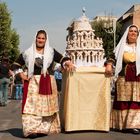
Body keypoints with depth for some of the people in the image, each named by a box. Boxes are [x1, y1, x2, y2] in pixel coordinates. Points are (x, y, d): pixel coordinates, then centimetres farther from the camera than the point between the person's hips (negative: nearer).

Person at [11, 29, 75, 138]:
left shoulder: (51, 52, 8)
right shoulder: (28, 53, 7)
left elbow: (63, 59, -3)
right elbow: (15, 65, 13)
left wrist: (69, 63, -24)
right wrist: (21, 75, 1)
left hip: (48, 83, 1)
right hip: (33, 83, -1)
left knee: (47, 106, 3)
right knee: (32, 105, -9)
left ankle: (44, 128, 11)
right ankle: (32, 129, -11)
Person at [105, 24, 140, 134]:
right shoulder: (121, 46, 11)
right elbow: (113, 57, 5)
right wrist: (109, 64, -15)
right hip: (123, 77, 0)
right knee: (123, 100, -1)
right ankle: (123, 124, 5)